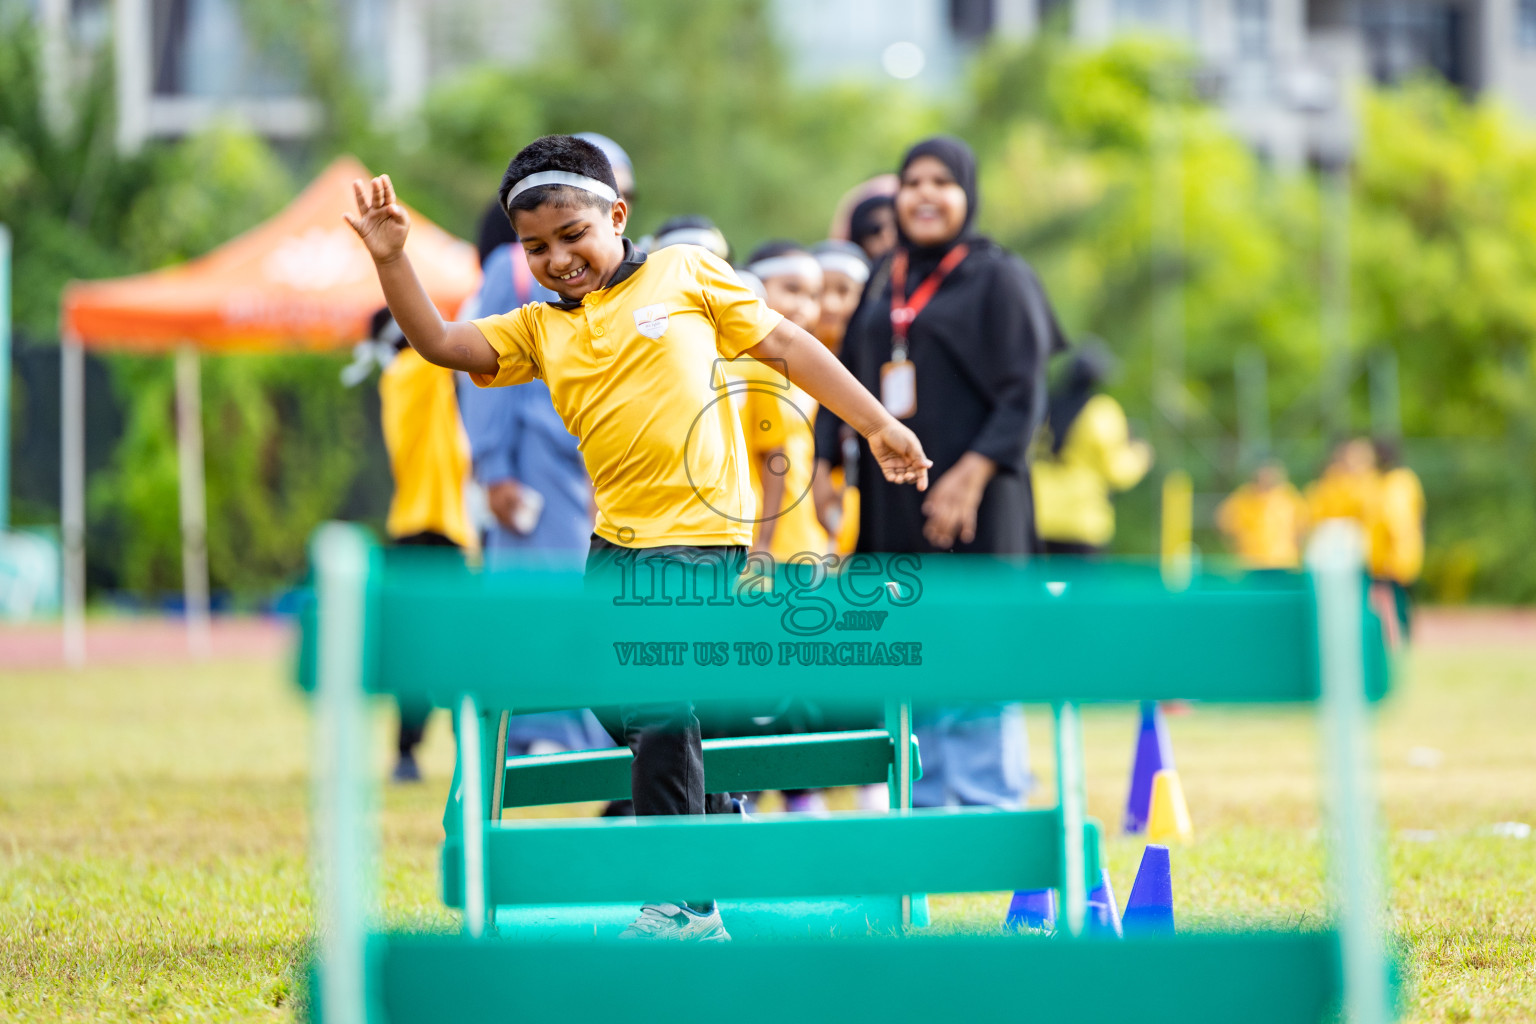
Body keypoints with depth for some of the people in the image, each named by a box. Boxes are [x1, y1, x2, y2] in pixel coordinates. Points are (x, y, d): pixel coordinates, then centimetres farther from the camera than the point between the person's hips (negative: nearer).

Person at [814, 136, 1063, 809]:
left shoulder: (998, 278, -1)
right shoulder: (883, 291, 16)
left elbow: (1023, 393, -9)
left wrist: (971, 474, -19)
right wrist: (823, 465, 6)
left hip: (971, 506, -6)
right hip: (892, 506, 6)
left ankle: (988, 810, -4)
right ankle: (921, 811, 11)